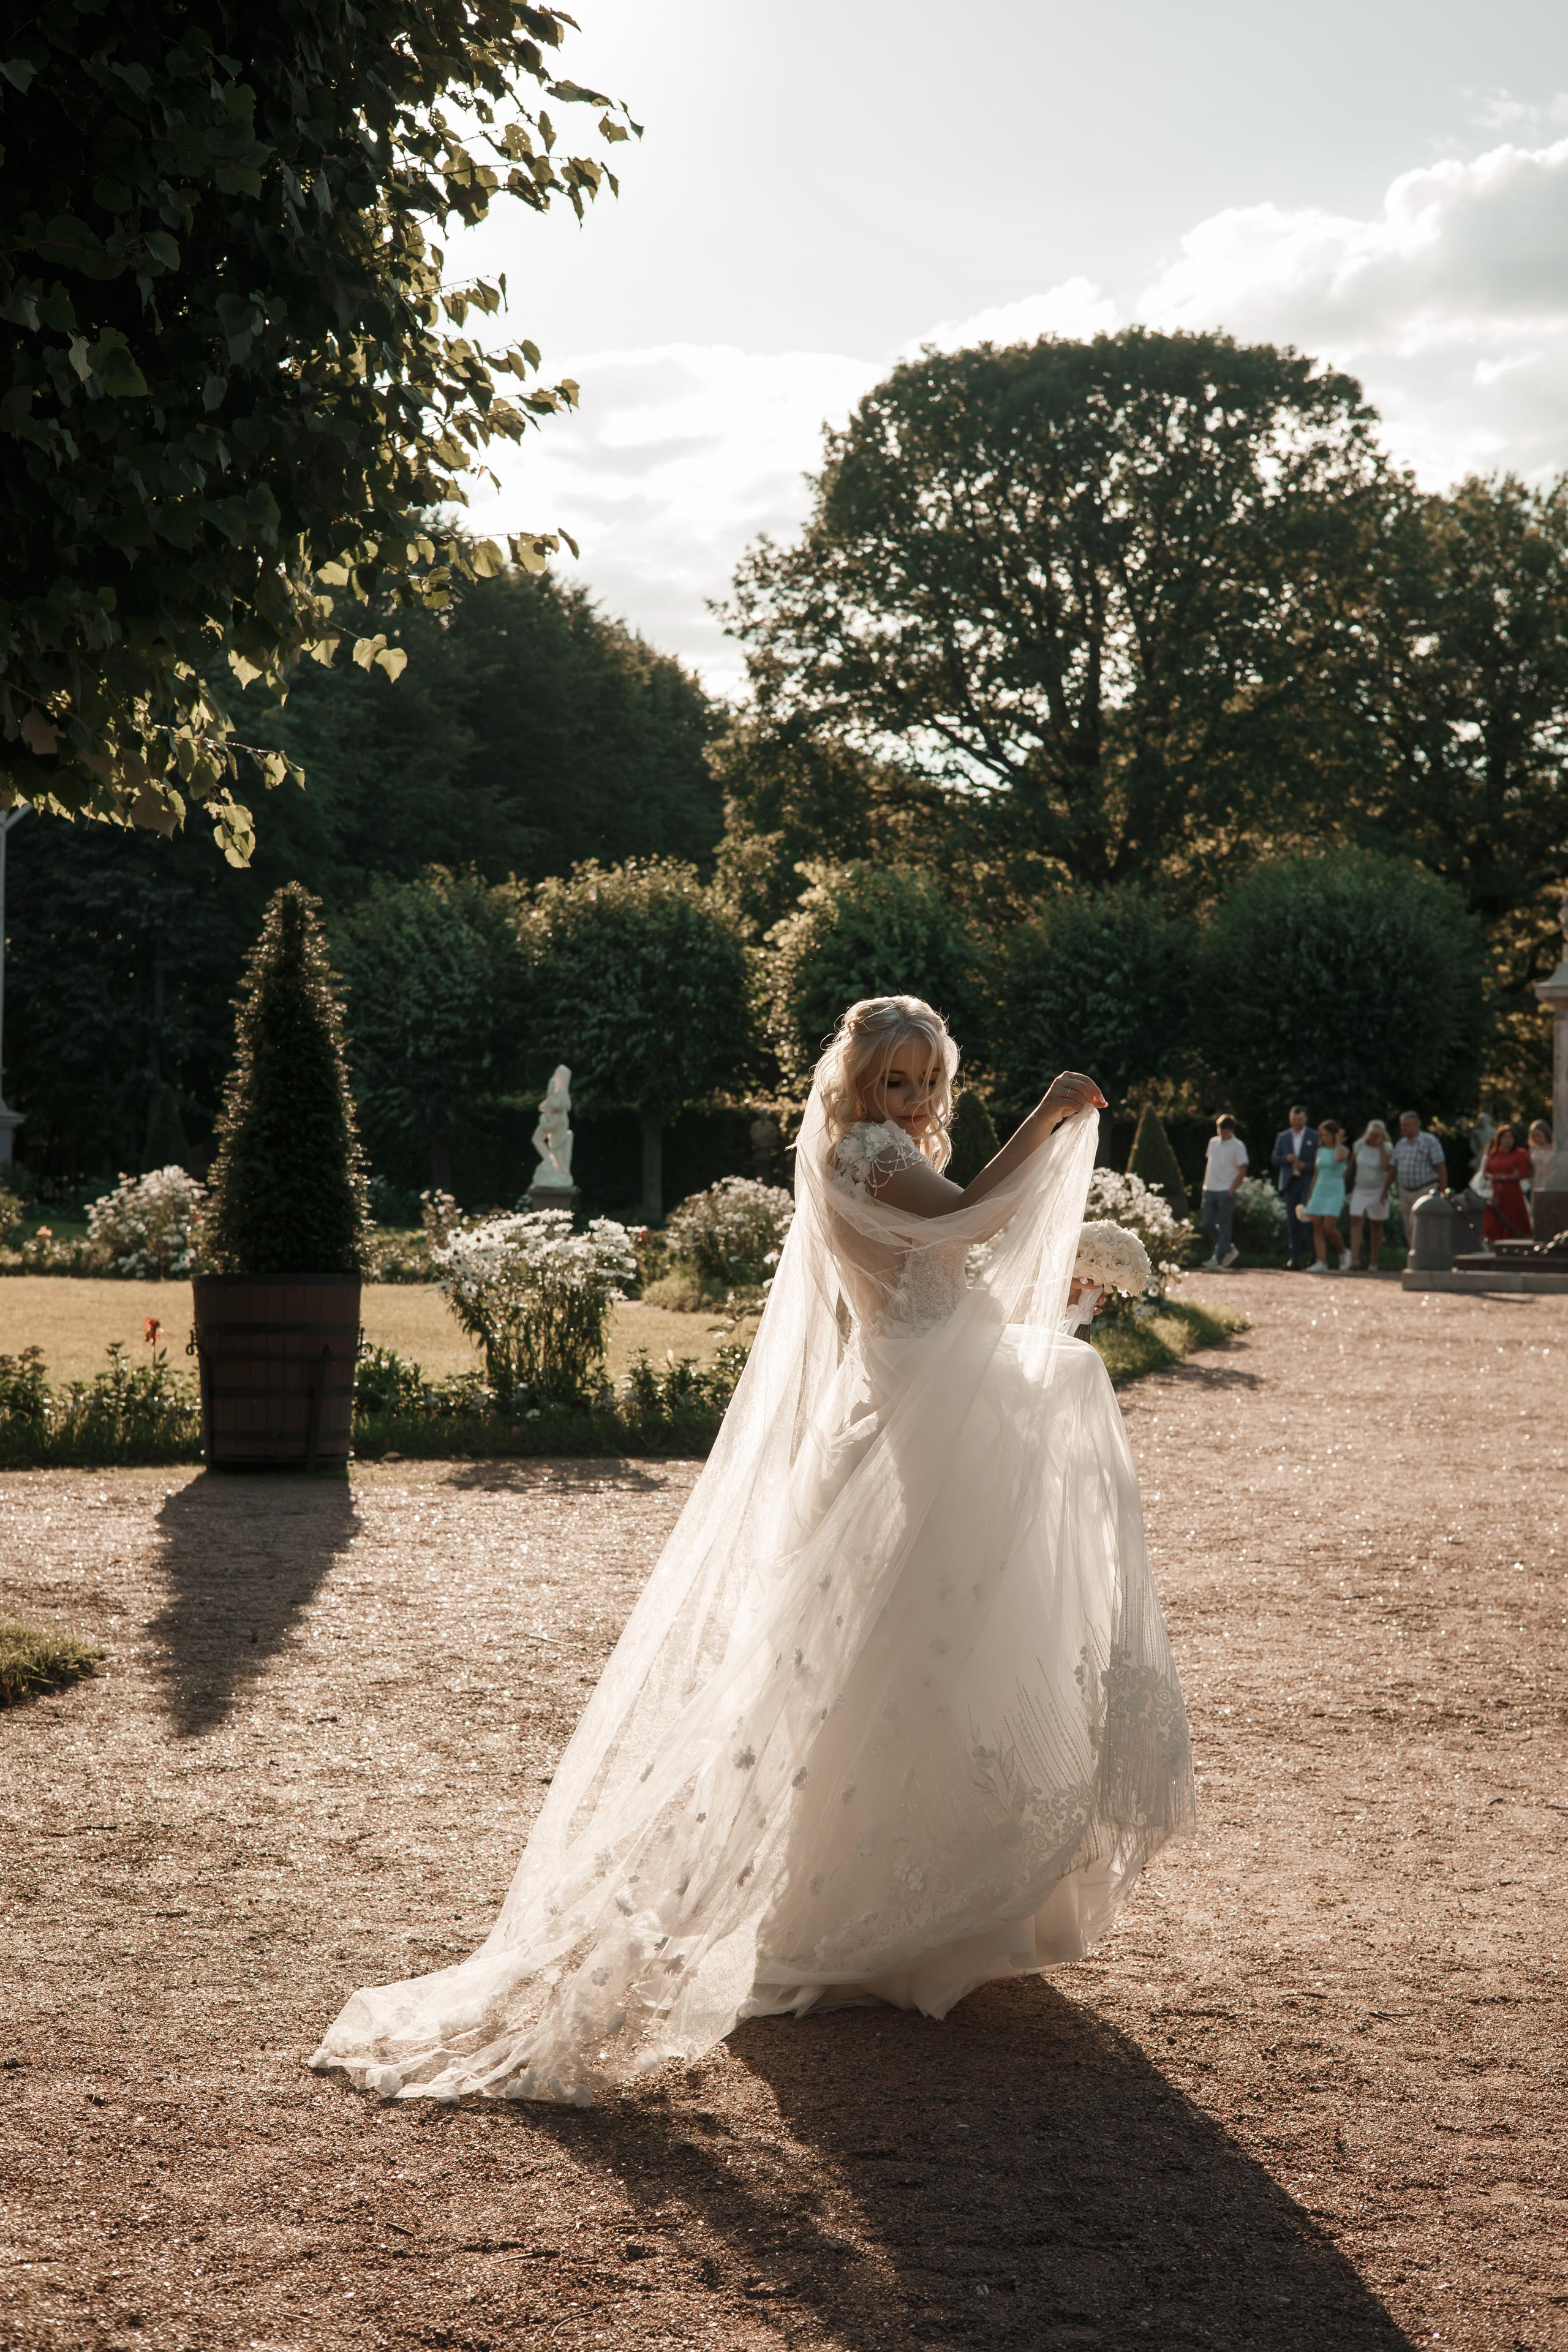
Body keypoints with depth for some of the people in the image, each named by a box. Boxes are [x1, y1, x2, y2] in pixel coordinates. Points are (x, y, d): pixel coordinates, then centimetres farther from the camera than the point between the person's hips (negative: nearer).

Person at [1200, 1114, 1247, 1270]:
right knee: (1208, 1224, 3)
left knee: (1224, 1226, -4)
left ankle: (1218, 1261, -3)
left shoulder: (1238, 1146, -6)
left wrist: (1231, 1191, -14)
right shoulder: (1213, 1142, 13)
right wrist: (1205, 1185, 13)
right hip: (1211, 1190, 7)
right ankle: (1229, 1249, 21)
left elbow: (1242, 1171, -8)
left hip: (1227, 1192, -7)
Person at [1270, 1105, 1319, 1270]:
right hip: (1290, 1182, 3)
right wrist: (1287, 1158, -10)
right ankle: (1295, 1256, 1)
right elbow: (1275, 1160, 10)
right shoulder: (1283, 1137, 14)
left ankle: (1309, 1250, -1)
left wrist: (1305, 1166, -13)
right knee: (1293, 1222, 0)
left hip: (1308, 1182, -3)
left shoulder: (1315, 1137, 4)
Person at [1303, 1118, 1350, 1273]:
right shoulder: (1320, 1151, 12)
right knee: (1317, 1228, -4)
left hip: (1335, 1192, -5)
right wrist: (1309, 1197, 17)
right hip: (1319, 1191, 5)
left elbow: (1338, 1159, -27)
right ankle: (1321, 1263, -5)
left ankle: (1343, 1253, 8)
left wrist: (1338, 1142, -12)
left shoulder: (1343, 1150, -2)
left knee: (1329, 1227, -16)